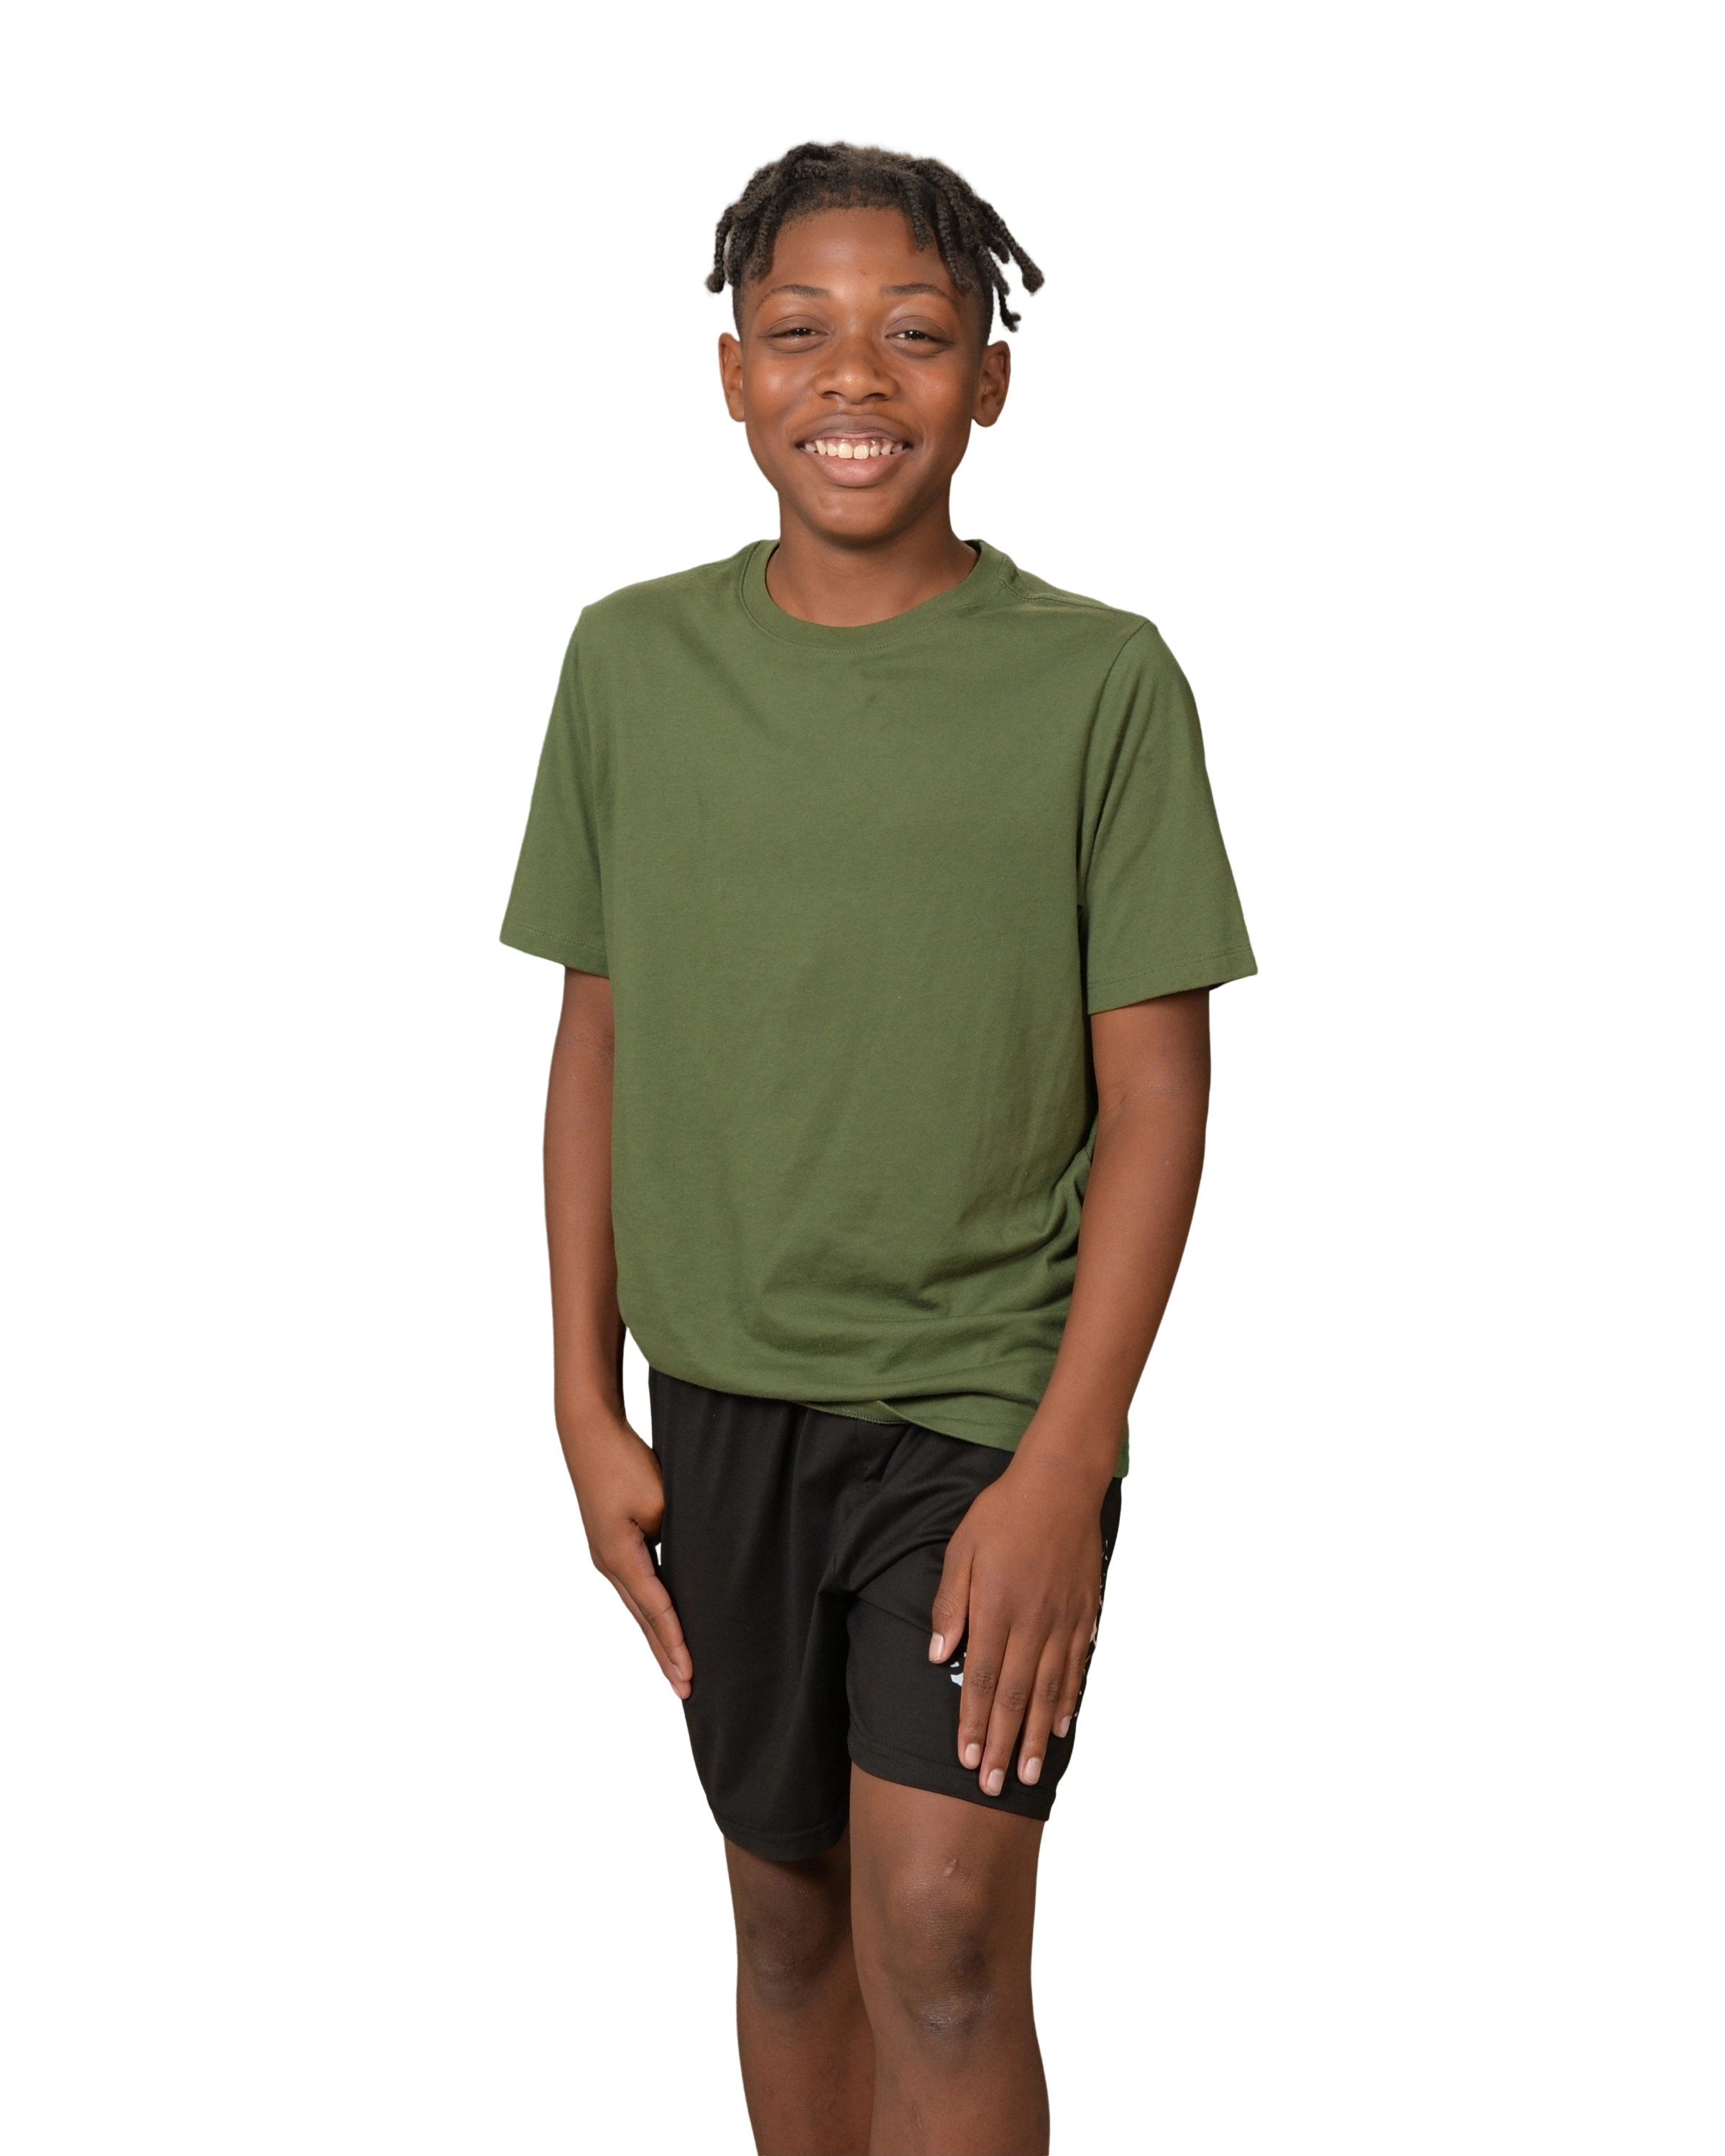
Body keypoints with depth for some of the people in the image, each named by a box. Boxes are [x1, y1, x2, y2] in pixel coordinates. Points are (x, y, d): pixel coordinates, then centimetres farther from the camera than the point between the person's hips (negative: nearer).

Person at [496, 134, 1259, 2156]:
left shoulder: (1097, 678, -8)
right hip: (719, 1401, 3)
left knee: (941, 1928, -9)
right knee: (784, 1902, 15)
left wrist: (1062, 1465, -12)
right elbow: (596, 1041, 6)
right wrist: (586, 1404, 4)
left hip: (989, 1398, -3)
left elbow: (1155, 1101, -7)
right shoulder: (631, 657, 0)